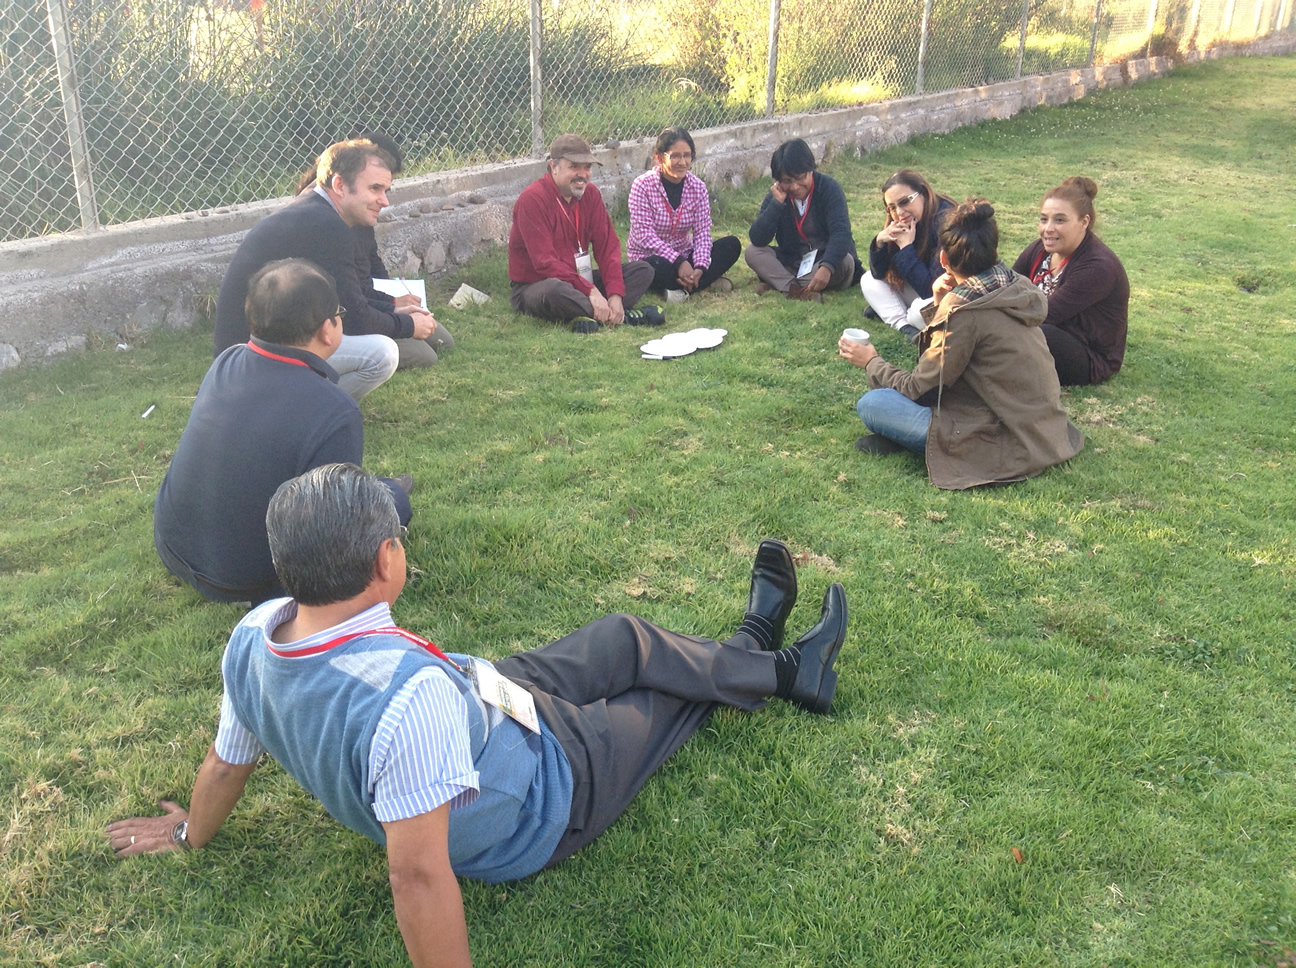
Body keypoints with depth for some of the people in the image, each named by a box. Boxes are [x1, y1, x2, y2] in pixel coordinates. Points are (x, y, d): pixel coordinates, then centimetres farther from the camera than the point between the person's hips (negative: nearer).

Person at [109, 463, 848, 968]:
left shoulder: (253, 638, -21)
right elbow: (419, 876, -40)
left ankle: (755, 646, 48)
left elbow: (226, 764, -4)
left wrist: (192, 834, 17)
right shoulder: (409, 692, -45)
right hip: (534, 812, -7)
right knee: (671, 685, 17)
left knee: (625, 639, 20)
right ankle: (784, 671, 48)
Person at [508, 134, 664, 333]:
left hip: (580, 280, 7)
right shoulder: (532, 199, -18)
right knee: (555, 290, -42)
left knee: (643, 270, -4)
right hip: (532, 287, -7)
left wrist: (615, 294, -18)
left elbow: (607, 245, -2)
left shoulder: (590, 193, 3)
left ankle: (588, 315, -27)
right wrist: (590, 291, -31)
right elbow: (545, 262, -25)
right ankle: (622, 316, -25)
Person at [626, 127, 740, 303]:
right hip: (649, 257, -5)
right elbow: (644, 235, -20)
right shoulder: (642, 185, -14)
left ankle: (682, 287, -23)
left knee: (732, 245, -13)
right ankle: (707, 281, -15)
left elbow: (702, 232, -6)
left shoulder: (697, 186, -2)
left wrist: (700, 267, -25)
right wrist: (678, 261, -29)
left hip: (683, 255, 5)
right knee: (660, 268, -40)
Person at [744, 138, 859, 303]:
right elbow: (757, 239, -15)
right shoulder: (777, 196, -4)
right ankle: (795, 289, -36)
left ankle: (780, 284, -30)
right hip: (791, 263, 3)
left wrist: (827, 267, -46)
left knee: (845, 262, -34)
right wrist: (777, 203, -24)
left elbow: (840, 232, -29)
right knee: (752, 252, -16)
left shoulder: (829, 188, -14)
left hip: (827, 259, -3)